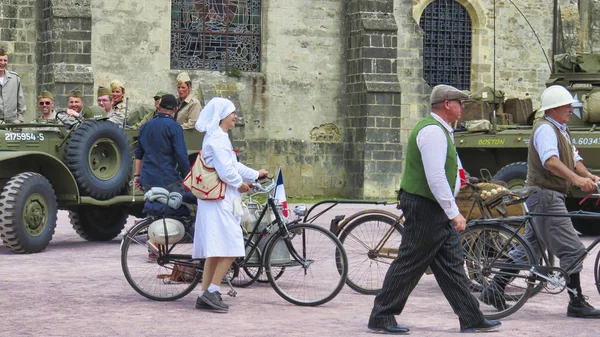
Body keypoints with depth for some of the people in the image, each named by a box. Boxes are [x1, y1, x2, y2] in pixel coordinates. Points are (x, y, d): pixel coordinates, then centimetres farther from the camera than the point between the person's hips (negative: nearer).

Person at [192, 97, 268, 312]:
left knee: (216, 250, 10)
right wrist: (240, 184, -6)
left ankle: (205, 296, 11)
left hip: (217, 199, 11)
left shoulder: (219, 137, 19)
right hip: (219, 200, -11)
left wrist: (255, 175, 25)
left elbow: (233, 165, 26)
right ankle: (211, 292, -10)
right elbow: (225, 170, -21)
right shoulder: (217, 138, -14)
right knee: (230, 247, -10)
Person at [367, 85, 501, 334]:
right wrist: (454, 213, -22)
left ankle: (471, 319, 11)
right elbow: (436, 177, -24)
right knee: (409, 264, -4)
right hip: (425, 208, -10)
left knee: (451, 263, 9)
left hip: (437, 210, 10)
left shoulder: (440, 130, 17)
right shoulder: (433, 131, -18)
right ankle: (380, 318, 3)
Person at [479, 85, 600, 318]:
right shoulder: (545, 129, -15)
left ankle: (494, 290, 14)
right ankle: (577, 304, 0)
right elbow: (550, 161, -31)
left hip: (546, 197, 11)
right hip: (546, 196, -11)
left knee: (530, 248, 13)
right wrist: (576, 179, -42)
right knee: (572, 250, -6)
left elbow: (573, 159, 15)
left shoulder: (561, 130, 18)